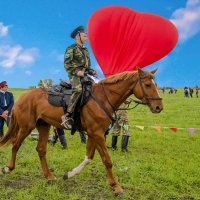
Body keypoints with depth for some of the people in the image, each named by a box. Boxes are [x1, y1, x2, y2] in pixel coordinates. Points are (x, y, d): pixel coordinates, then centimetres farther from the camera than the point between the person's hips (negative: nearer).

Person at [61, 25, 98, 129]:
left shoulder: (86, 50, 23)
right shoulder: (71, 49, 0)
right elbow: (67, 64, -8)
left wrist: (92, 72, 9)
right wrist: (76, 71, -20)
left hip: (84, 75, 8)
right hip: (74, 75, -8)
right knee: (78, 90, -35)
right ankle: (68, 115, -37)